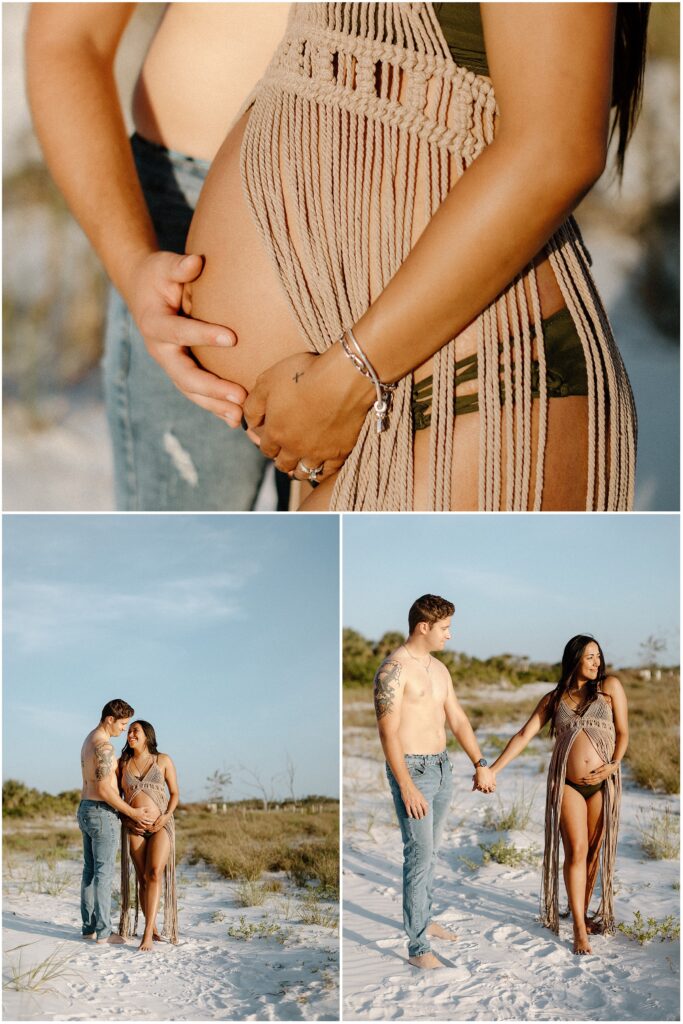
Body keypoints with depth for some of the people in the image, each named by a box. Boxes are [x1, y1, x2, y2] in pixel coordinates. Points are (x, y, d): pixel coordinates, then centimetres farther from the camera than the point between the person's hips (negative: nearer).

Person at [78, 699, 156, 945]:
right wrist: (133, 813, -15)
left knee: (90, 871, 13)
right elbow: (104, 789, -22)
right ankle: (103, 933, -2)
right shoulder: (104, 745, -19)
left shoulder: (89, 740, 14)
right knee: (104, 873, -5)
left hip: (85, 811, 10)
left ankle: (89, 927, 18)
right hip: (102, 814, -10)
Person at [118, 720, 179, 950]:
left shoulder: (163, 760, 0)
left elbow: (175, 793, 5)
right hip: (134, 828, 3)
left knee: (155, 873, -19)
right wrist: (126, 820, -6)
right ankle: (152, 929, 17)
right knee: (143, 878, 2)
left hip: (161, 826, -3)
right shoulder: (123, 763, 6)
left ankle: (147, 934, -22)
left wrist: (166, 816, -12)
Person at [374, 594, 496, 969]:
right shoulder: (394, 669, -15)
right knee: (420, 856, -8)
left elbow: (457, 719, 16)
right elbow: (388, 732, -18)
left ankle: (423, 919, 33)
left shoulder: (438, 668, 12)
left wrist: (480, 764, 8)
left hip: (442, 768, 8)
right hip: (412, 769, -8)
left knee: (431, 850, 18)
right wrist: (407, 788, -22)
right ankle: (418, 947, -4)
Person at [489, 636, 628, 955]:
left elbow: (622, 732, 3)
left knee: (594, 852, 6)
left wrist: (613, 765, -14)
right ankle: (580, 929, -3)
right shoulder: (554, 699, 6)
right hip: (567, 784, 0)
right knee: (576, 852, -6)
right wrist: (493, 769, -3)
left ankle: (583, 913, 21)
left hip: (603, 783, 1)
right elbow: (524, 735, 4)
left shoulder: (609, 687, 3)